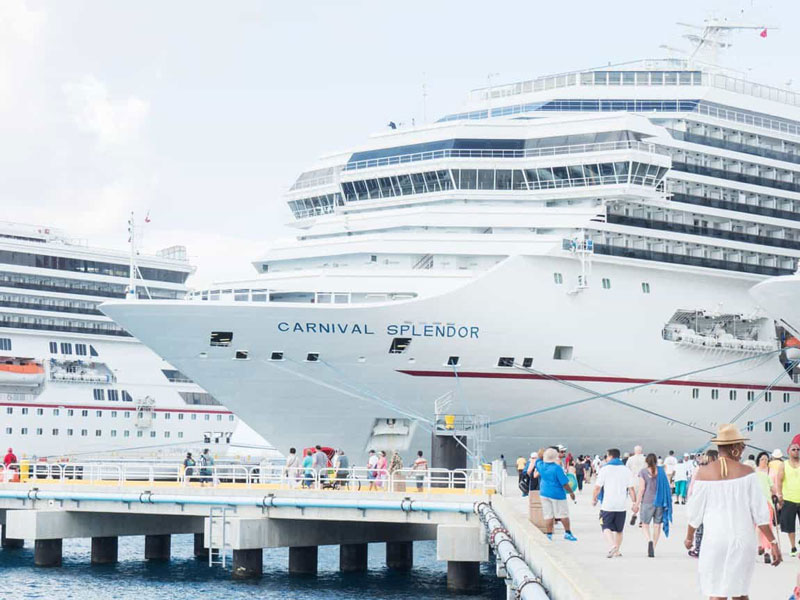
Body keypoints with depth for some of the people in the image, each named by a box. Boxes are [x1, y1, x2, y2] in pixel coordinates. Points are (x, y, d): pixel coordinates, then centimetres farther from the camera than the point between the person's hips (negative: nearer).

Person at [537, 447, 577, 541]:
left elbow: (538, 461, 26)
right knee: (563, 514, 7)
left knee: (548, 516, 8)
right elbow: (564, 483, -15)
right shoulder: (557, 468, -17)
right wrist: (571, 492, -4)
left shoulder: (541, 466, -2)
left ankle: (549, 534, 7)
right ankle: (568, 533, 14)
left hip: (544, 493, 5)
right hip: (557, 494, -5)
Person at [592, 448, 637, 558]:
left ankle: (612, 545, -25)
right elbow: (631, 488, 1)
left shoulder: (605, 469, -5)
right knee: (619, 529, 15)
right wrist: (635, 503, 4)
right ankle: (617, 551, 20)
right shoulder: (626, 470, 5)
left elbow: (597, 487, -6)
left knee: (607, 527, -1)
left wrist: (594, 499, 9)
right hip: (621, 505, 4)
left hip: (607, 504, -3)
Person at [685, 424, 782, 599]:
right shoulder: (746, 472, -6)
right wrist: (773, 542, 1)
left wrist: (689, 537, 18)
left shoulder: (704, 472, -5)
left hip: (714, 540, -1)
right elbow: (760, 512, -6)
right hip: (742, 539, 1)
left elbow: (695, 511, 2)